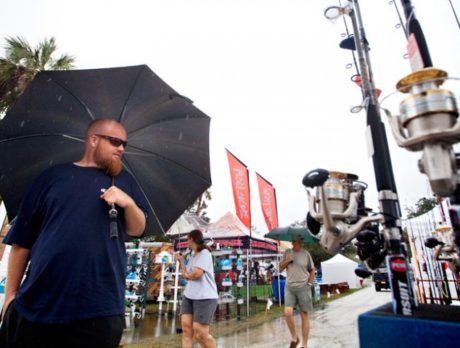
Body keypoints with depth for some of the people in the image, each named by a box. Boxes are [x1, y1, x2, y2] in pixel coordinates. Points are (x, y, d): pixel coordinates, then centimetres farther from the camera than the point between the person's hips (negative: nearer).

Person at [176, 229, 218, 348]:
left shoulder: (205, 253, -11)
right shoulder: (192, 255, 16)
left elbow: (197, 273, -22)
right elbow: (186, 274, 15)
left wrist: (186, 274, -2)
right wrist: (181, 261, 9)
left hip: (204, 297, -8)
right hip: (189, 296, 8)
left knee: (200, 334, -2)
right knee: (186, 329, 3)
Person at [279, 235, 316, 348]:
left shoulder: (306, 254, -2)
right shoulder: (287, 252, 4)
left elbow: (312, 270, 9)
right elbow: (280, 268, 8)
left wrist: (309, 284, -1)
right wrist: (287, 260, -9)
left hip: (303, 288, -1)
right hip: (289, 288, 2)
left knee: (304, 315, 4)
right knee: (288, 313, -10)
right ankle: (294, 338, 14)